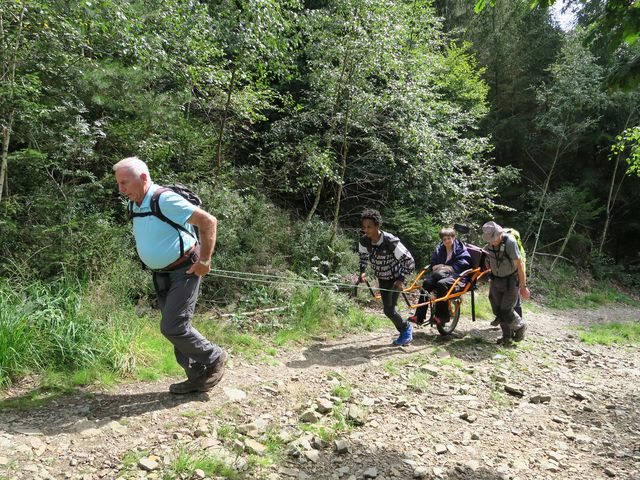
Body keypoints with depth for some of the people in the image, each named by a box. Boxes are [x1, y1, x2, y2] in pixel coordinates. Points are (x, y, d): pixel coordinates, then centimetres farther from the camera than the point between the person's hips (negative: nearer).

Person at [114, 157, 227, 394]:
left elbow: (208, 221, -23)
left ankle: (213, 358, 12)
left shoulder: (165, 200, -21)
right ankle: (198, 378, 23)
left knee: (172, 327, -11)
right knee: (174, 327, 10)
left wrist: (204, 260, -20)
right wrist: (154, 265, 18)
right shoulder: (134, 205, 5)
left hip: (184, 272, -9)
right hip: (160, 275, 9)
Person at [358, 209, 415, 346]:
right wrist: (362, 271, -4)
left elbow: (409, 261, -25)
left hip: (395, 278, -5)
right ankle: (404, 332, 32)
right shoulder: (364, 241, -17)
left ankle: (406, 328, 17)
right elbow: (363, 255, 8)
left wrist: (400, 279, -28)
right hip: (382, 278, 6)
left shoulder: (391, 241, -32)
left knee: (389, 310, -12)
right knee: (388, 309, 8)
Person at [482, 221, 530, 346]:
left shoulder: (510, 242, -23)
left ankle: (520, 326, 22)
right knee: (497, 310, 6)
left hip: (511, 281, -6)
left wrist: (523, 287, -21)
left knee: (506, 311, -8)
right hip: (496, 281, 6)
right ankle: (507, 336, 23)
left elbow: (519, 265, -22)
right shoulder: (488, 247, -4)